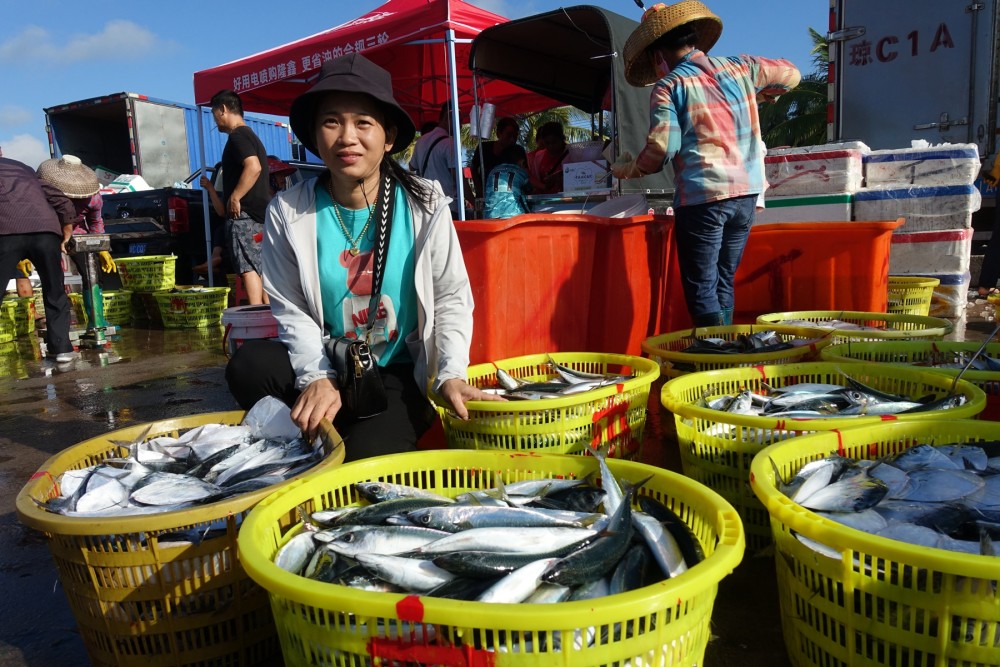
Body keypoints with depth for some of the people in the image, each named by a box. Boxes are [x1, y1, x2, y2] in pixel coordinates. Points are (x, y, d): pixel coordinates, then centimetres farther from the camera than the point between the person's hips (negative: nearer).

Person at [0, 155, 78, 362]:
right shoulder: (25, 170, 33)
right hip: (46, 230, 3)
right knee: (55, 295, 15)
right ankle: (61, 348, 15)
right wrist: (65, 239, 30)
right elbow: (63, 203, 24)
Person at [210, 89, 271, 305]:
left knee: (248, 268, -13)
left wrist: (234, 198, -22)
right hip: (258, 213, 10)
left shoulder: (238, 136, -9)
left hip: (244, 214, -10)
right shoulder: (250, 135, 22)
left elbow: (254, 167, -25)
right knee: (261, 268, 10)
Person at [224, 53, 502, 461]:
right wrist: (317, 377, -22)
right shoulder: (288, 213, -3)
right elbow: (292, 311, -4)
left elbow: (451, 300, -4)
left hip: (401, 373, -2)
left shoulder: (425, 205, -6)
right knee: (248, 366, -26)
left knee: (363, 455, -28)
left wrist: (451, 374, -18)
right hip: (329, 363, 2)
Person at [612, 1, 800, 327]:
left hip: (702, 197, -6)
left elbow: (662, 147, -12)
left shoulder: (668, 86, -3)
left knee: (701, 287, 2)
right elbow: (791, 74, 27)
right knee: (723, 282, 15)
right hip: (746, 193, 6)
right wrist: (758, 92, 43)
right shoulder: (739, 67, 12)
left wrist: (629, 169, 5)